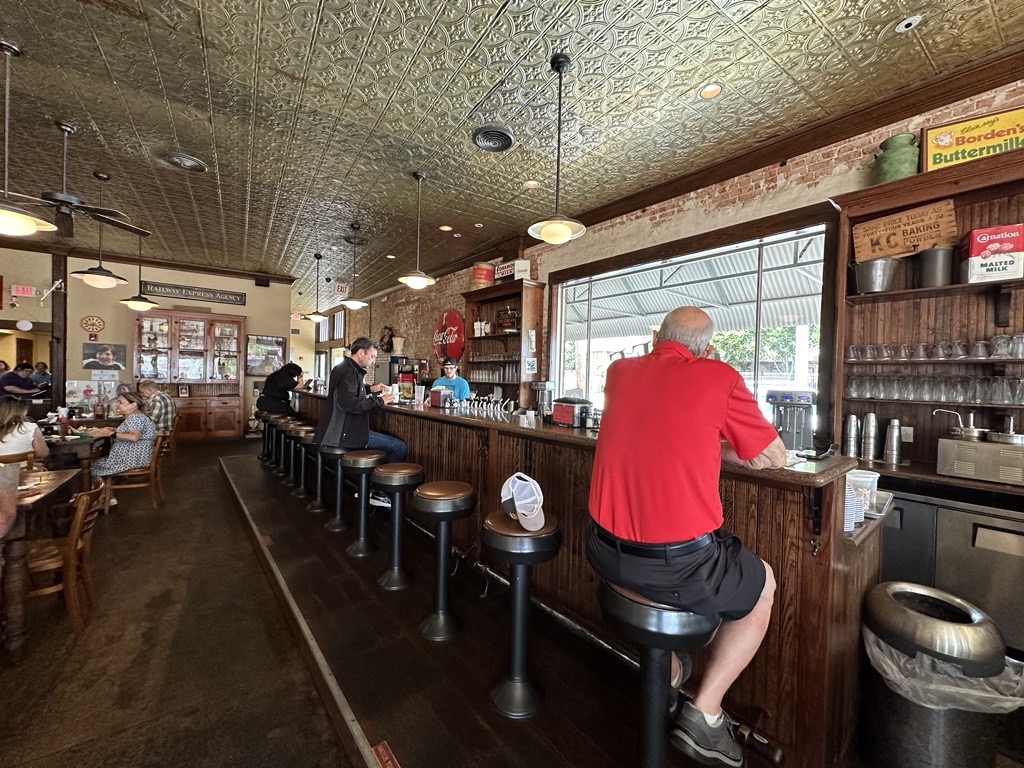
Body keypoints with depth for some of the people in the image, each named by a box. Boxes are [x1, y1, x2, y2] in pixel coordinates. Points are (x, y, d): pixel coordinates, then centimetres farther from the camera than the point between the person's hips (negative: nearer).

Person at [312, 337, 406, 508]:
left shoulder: (342, 367, 15)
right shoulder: (350, 371, -17)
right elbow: (347, 403, -32)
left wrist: (370, 389, 18)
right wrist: (379, 401, -23)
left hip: (340, 429, 11)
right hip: (347, 432, -11)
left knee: (391, 443, 28)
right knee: (399, 446, -14)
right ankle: (379, 493, -2)